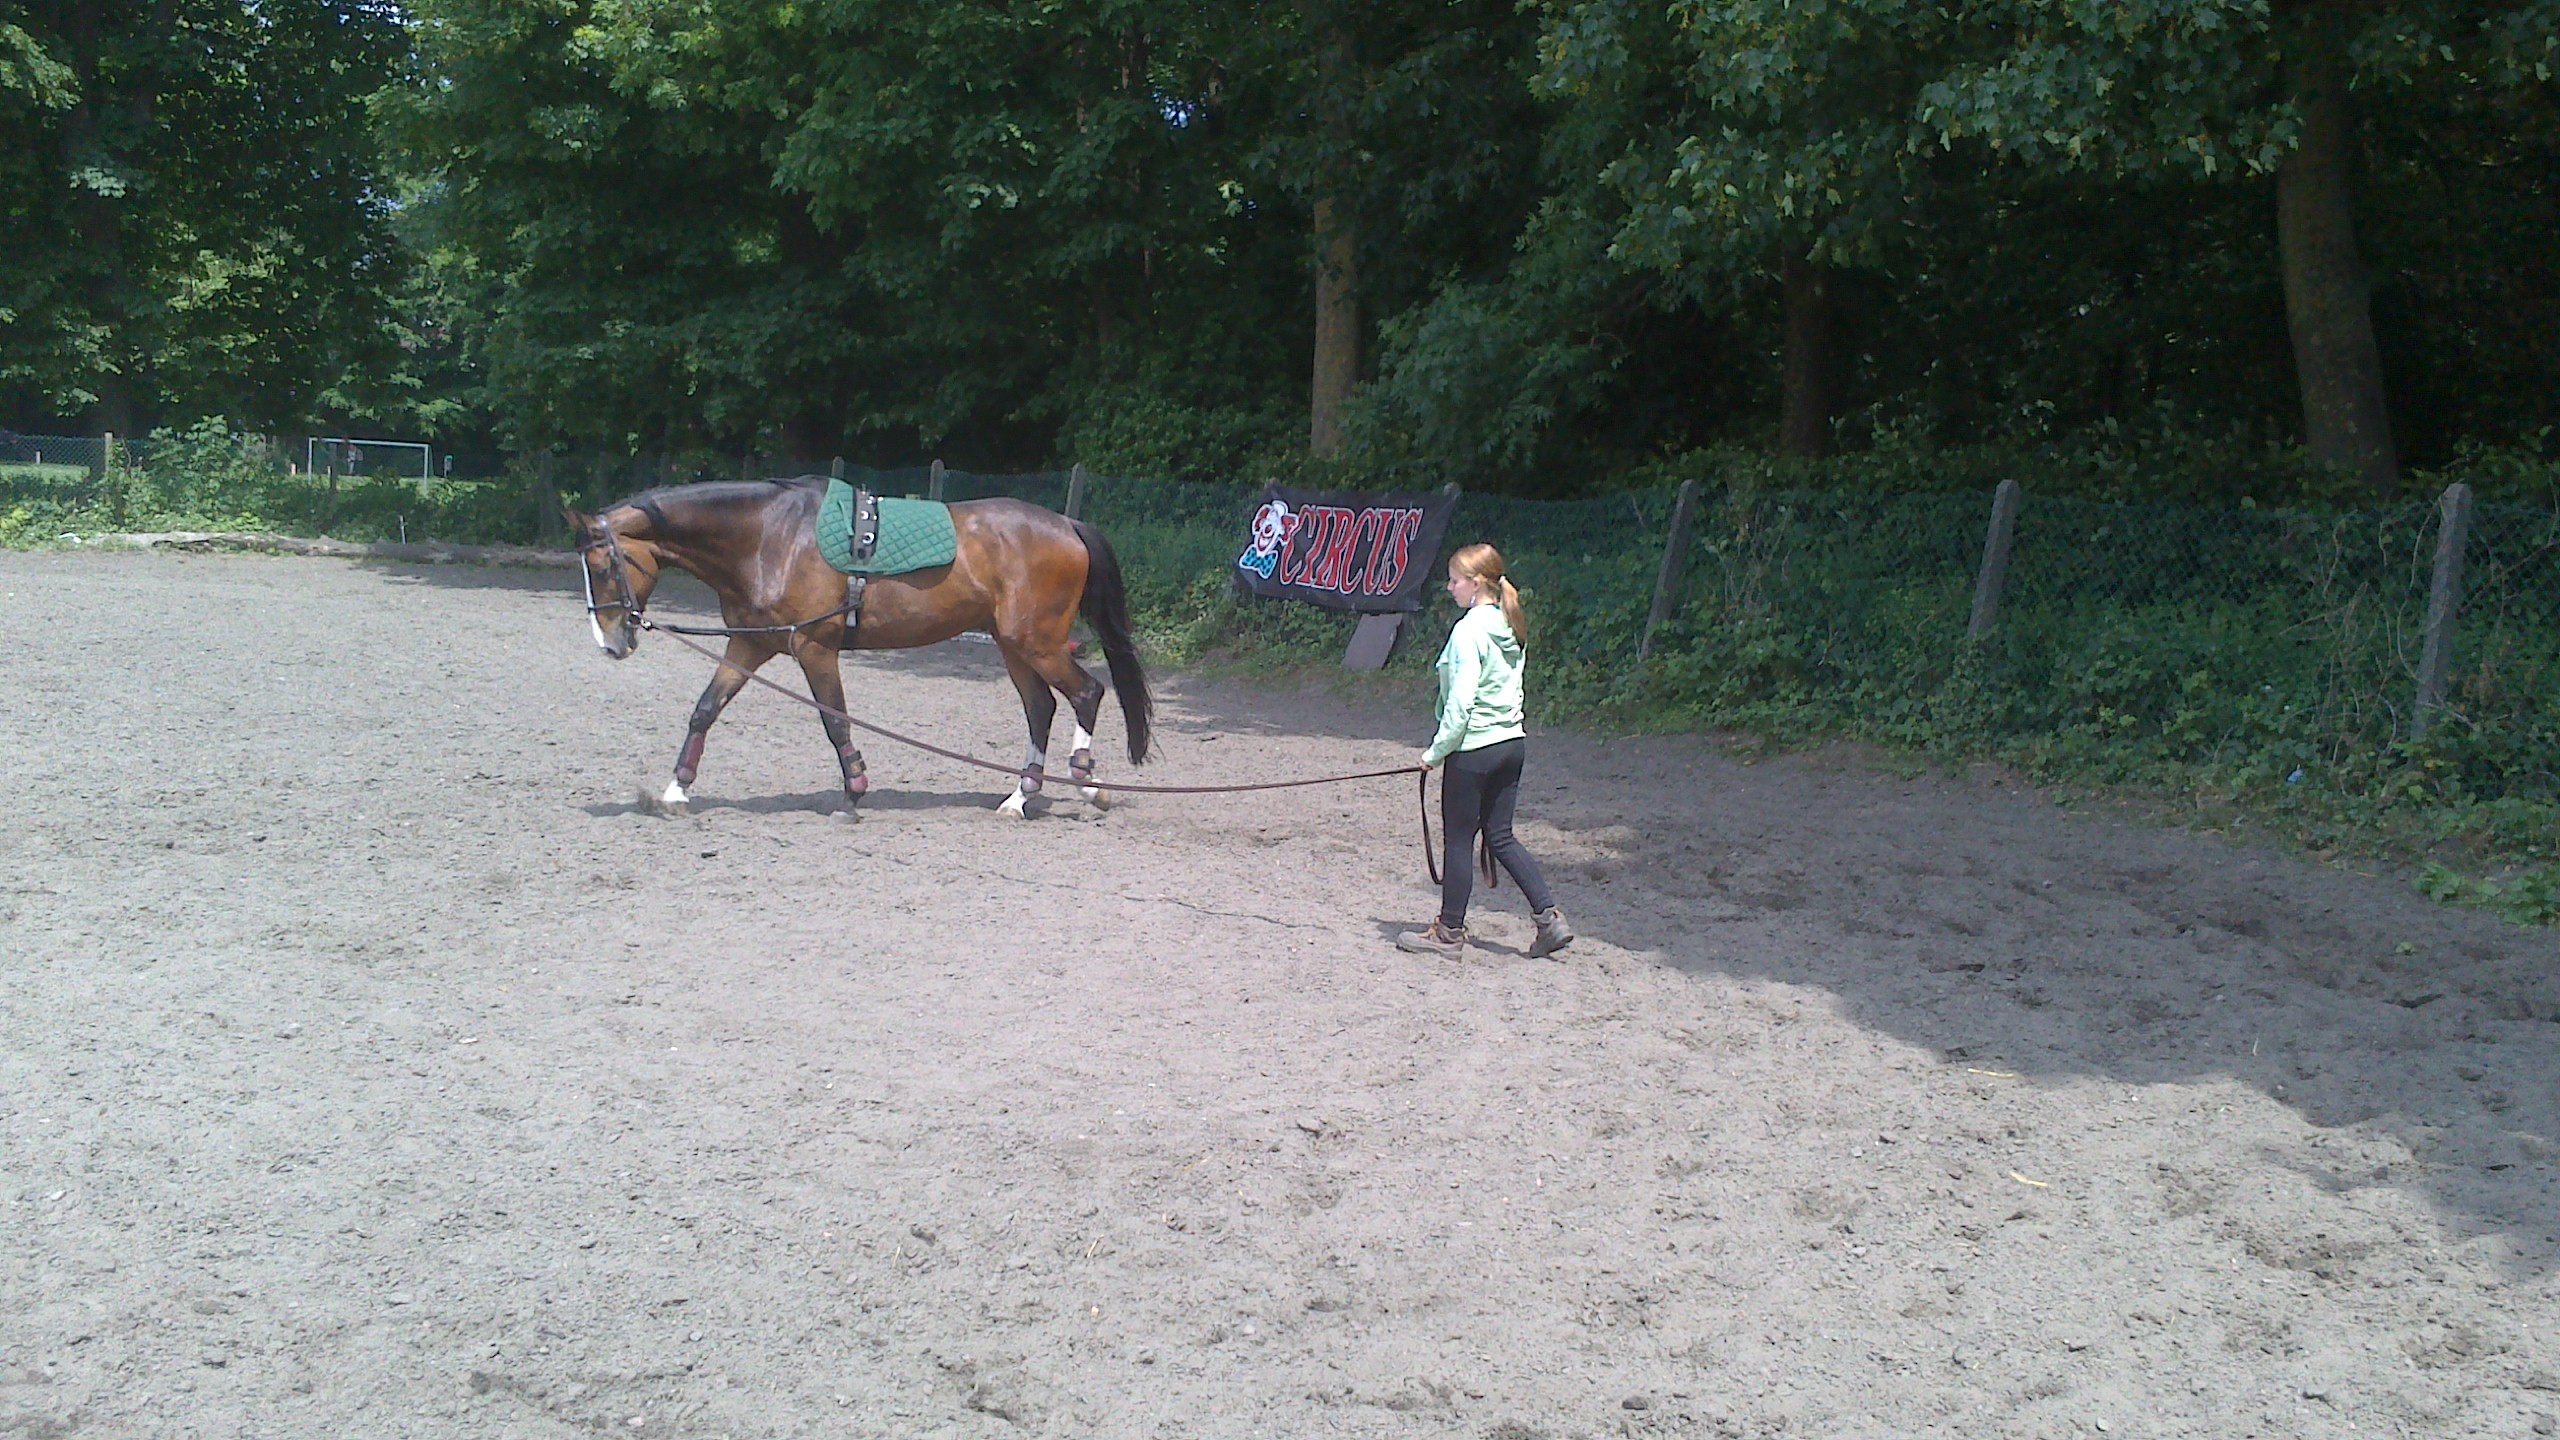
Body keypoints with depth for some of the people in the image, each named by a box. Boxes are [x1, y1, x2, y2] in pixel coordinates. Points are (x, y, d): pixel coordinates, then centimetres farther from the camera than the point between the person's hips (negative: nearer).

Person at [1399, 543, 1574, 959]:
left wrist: (1437, 751, -11)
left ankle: (1449, 933, 13)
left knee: (1459, 840, 3)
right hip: (1512, 742, 8)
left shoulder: (1469, 630, -17)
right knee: (1500, 836, 15)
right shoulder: (1509, 628, 9)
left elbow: (1461, 701, -20)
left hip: (1474, 749, -8)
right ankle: (1550, 918, 10)